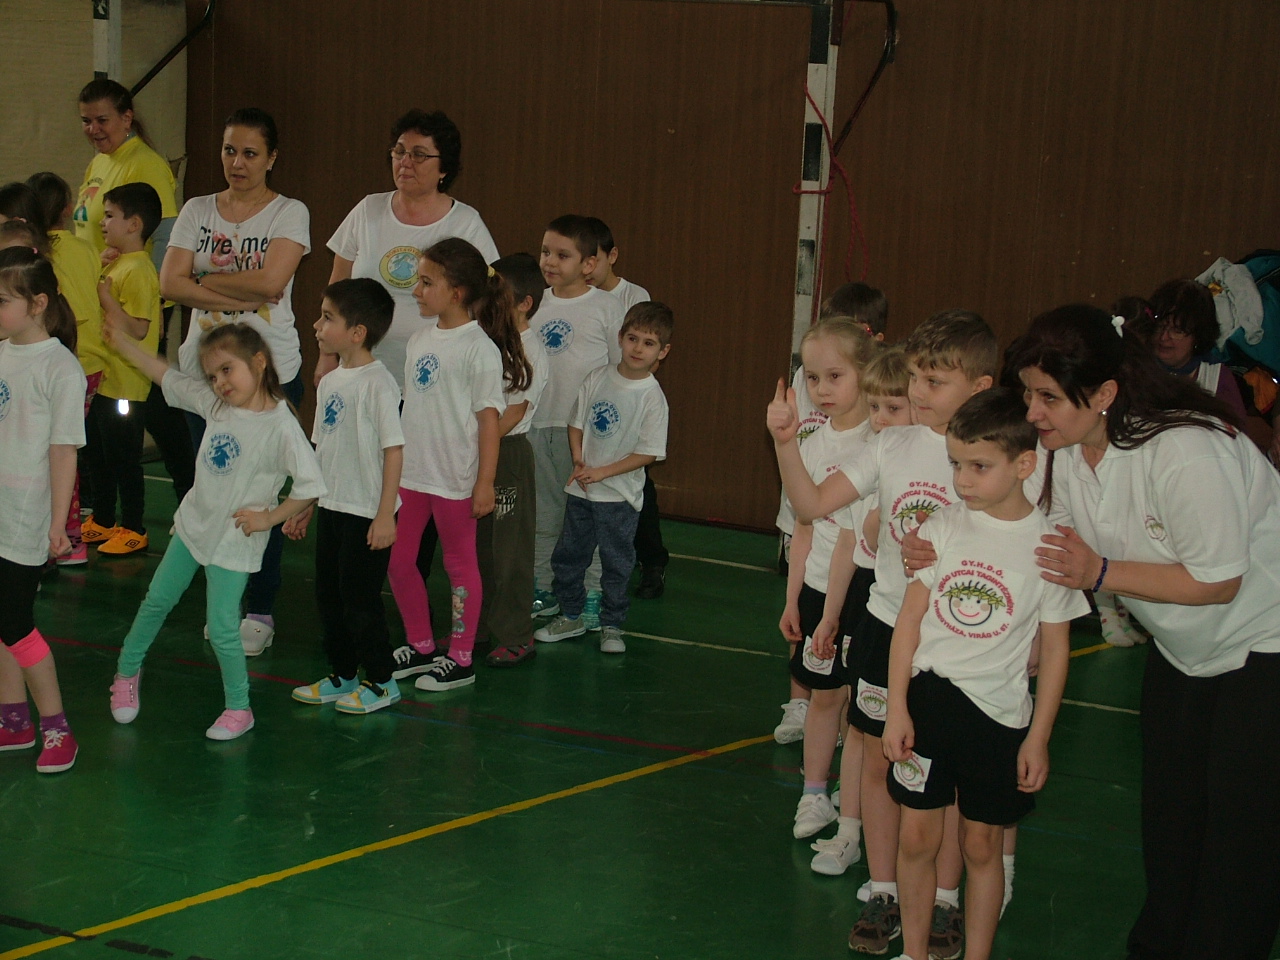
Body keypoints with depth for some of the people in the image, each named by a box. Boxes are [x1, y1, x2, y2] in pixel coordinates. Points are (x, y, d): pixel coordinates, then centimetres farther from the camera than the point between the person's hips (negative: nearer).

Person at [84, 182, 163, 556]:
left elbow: (136, 329, -26)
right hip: (104, 381, 10)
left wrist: (105, 296, -24)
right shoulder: (114, 264, 13)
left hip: (125, 387, -10)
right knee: (97, 454, 18)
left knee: (124, 459, 0)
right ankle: (102, 522, 30)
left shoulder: (138, 270, -18)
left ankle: (133, 529, 11)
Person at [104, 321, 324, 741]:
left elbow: (311, 486, -22)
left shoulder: (281, 426, -22)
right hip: (193, 524, 6)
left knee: (222, 629, -5)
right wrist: (122, 343, 12)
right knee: (157, 601, 18)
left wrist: (268, 517, -17)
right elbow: (168, 376, 11)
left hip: (234, 541, -6)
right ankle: (127, 672, 39)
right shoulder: (215, 403, -3)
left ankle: (238, 709, 14)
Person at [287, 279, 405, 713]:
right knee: (328, 593, 13)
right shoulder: (329, 382, 9)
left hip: (365, 513, -8)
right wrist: (304, 507, 18)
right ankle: (341, 676, 26)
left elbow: (393, 450, -17)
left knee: (359, 596, -1)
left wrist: (385, 515, -20)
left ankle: (381, 682, 12)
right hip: (331, 508, 8)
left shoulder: (378, 383, -15)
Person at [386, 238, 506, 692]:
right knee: (398, 560, 12)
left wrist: (485, 483, -15)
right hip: (411, 472, 8)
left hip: (455, 477, -8)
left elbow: (488, 417, -14)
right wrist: (395, 463, 18)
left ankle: (460, 659, 15)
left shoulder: (479, 349, -14)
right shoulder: (420, 339, 8)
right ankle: (421, 646, 27)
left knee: (460, 563, 5)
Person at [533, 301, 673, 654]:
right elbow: (577, 423, 7)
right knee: (568, 556, 13)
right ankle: (571, 617, 30)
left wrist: (602, 472, -16)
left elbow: (648, 453, -13)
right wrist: (578, 462, -9)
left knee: (616, 563, 6)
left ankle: (611, 626, 20)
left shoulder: (652, 396, -12)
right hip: (581, 490, 4)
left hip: (619, 495, -4)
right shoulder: (598, 378, -1)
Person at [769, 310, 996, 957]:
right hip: (886, 621, 4)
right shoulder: (893, 446, 0)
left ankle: (943, 900, 21)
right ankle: (883, 894, 24)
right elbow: (813, 504, 0)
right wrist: (785, 443, -13)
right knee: (879, 761, 10)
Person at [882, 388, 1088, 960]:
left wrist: (1038, 739, -2)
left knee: (982, 845, 9)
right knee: (917, 837, 7)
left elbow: (1054, 649, -2)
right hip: (927, 697, 2)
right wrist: (898, 709, -2)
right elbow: (909, 618, 2)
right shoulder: (943, 528, -2)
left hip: (998, 712, -2)